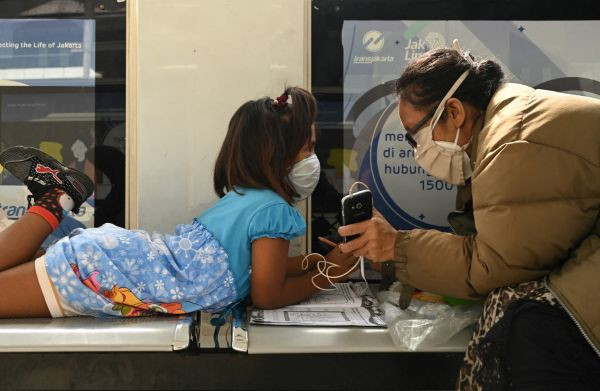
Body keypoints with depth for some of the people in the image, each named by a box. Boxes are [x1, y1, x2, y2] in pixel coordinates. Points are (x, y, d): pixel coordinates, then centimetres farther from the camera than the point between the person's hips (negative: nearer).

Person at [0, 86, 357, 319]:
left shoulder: (246, 195, 13)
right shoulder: (274, 209, -15)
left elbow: (267, 265, 25)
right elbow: (268, 295, -10)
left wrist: (325, 260, 17)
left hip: (119, 252, 8)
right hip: (109, 272, -8)